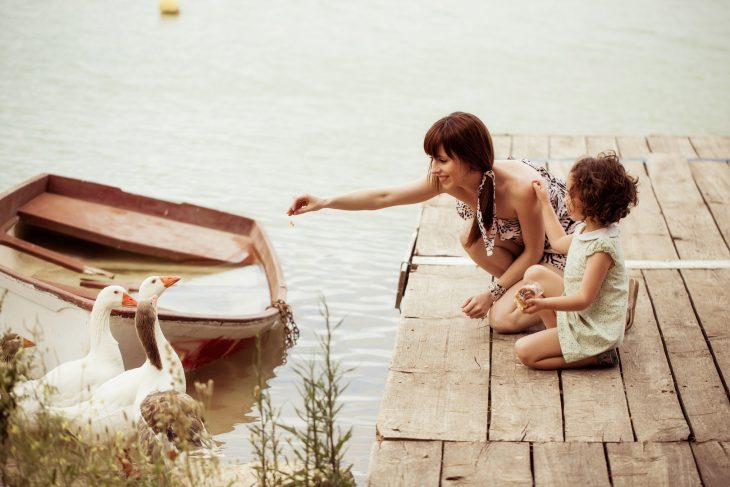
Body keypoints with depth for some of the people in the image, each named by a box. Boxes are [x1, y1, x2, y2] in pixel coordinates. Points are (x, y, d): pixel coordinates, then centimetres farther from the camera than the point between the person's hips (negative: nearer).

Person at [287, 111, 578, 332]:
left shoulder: (521, 188, -39)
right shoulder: (448, 180, -21)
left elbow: (533, 252, -24)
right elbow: (384, 197, -19)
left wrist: (491, 293, -19)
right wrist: (325, 202, -28)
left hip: (563, 248, -7)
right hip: (524, 240, 7)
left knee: (503, 318, -20)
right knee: (471, 238, -20)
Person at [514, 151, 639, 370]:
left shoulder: (602, 247, -28)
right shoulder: (588, 230, 0)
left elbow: (584, 299, -29)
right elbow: (559, 242, 24)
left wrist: (543, 303, -38)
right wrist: (545, 203, 26)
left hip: (594, 328, -10)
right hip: (578, 313, 10)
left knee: (524, 351, -14)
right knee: (534, 274, 8)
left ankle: (597, 355, -9)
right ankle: (556, 333, 6)